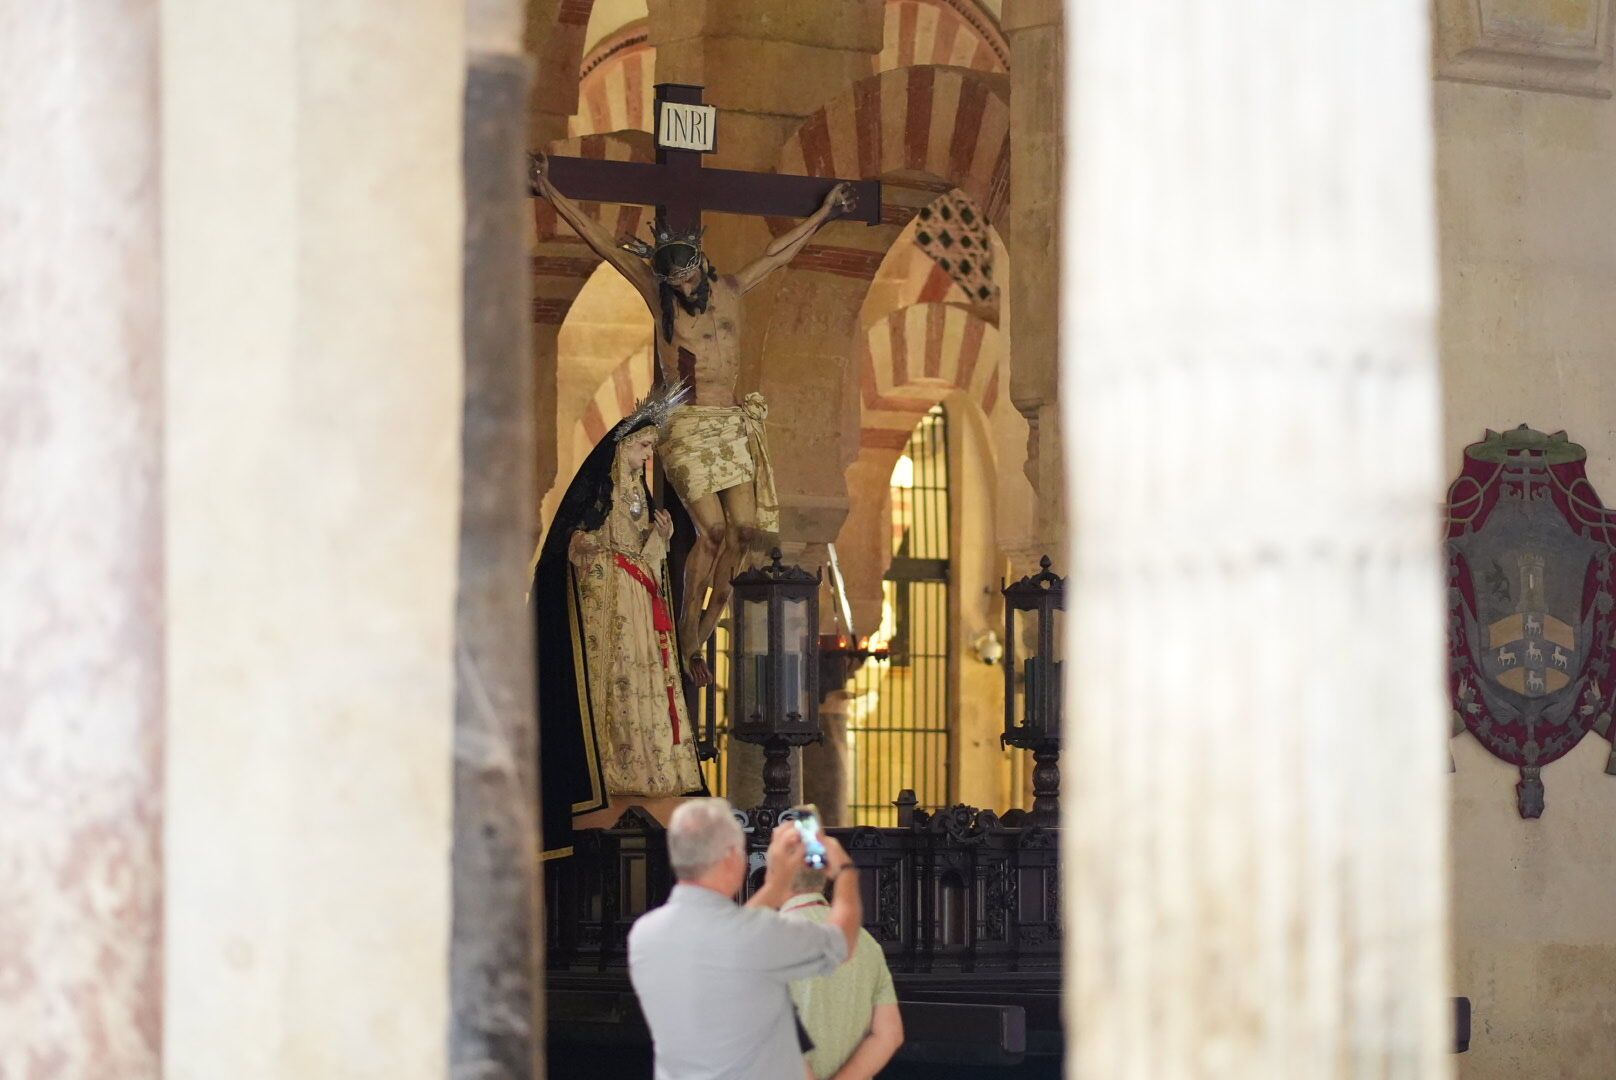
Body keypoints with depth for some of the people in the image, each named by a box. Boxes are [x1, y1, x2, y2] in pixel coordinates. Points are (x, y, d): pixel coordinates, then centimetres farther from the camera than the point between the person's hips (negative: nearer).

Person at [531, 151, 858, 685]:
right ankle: (688, 636, -3)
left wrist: (824, 213, 38)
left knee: (745, 528, -6)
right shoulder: (658, 294, 1)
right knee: (713, 530, -15)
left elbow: (777, 255, 28)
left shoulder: (730, 291, 12)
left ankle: (709, 621, 12)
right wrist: (552, 194, 0)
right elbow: (600, 240, 1)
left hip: (732, 426, 5)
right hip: (686, 426, -5)